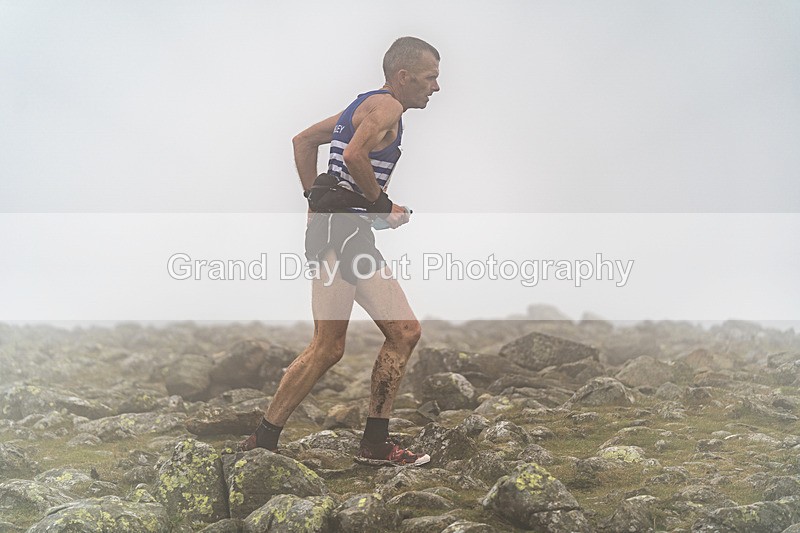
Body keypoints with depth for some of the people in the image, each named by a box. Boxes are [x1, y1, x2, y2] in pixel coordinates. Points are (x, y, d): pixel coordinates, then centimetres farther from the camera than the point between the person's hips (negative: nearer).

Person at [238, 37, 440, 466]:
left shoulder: (366, 105, 23)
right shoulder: (387, 106, -7)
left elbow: (302, 140, 28)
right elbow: (354, 155, -26)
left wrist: (315, 198, 22)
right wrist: (383, 205, -13)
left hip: (355, 236, 11)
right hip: (341, 231, -11)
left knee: (404, 332, 8)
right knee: (328, 347, -10)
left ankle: (376, 443, 11)